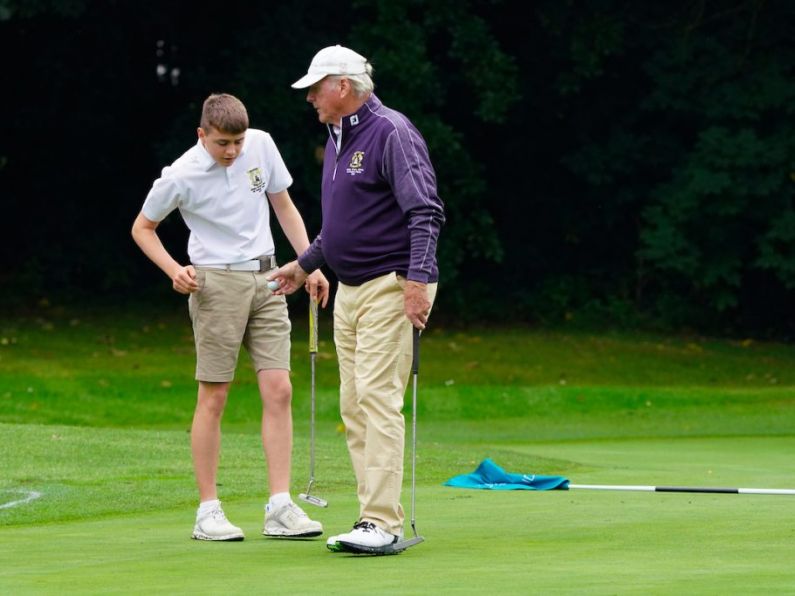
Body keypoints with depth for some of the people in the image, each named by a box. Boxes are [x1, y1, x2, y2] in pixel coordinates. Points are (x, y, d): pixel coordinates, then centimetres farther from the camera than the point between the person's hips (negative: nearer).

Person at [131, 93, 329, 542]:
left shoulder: (262, 145, -1)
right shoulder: (181, 176, -12)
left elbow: (284, 206, 12)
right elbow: (143, 227, 3)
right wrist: (174, 270, -12)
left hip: (266, 277, 4)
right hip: (217, 283, -4)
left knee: (279, 390, -4)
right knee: (214, 397, -3)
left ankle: (280, 507, -5)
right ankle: (208, 511, 3)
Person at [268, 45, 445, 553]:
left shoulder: (391, 132, -13)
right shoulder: (337, 138, 17)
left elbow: (426, 212, -20)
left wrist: (418, 278, -28)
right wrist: (305, 264, 35)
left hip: (391, 288, -10)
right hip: (350, 291, 10)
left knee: (378, 399, -15)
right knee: (354, 407, 7)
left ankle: (381, 523, -17)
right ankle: (383, 518, 10)